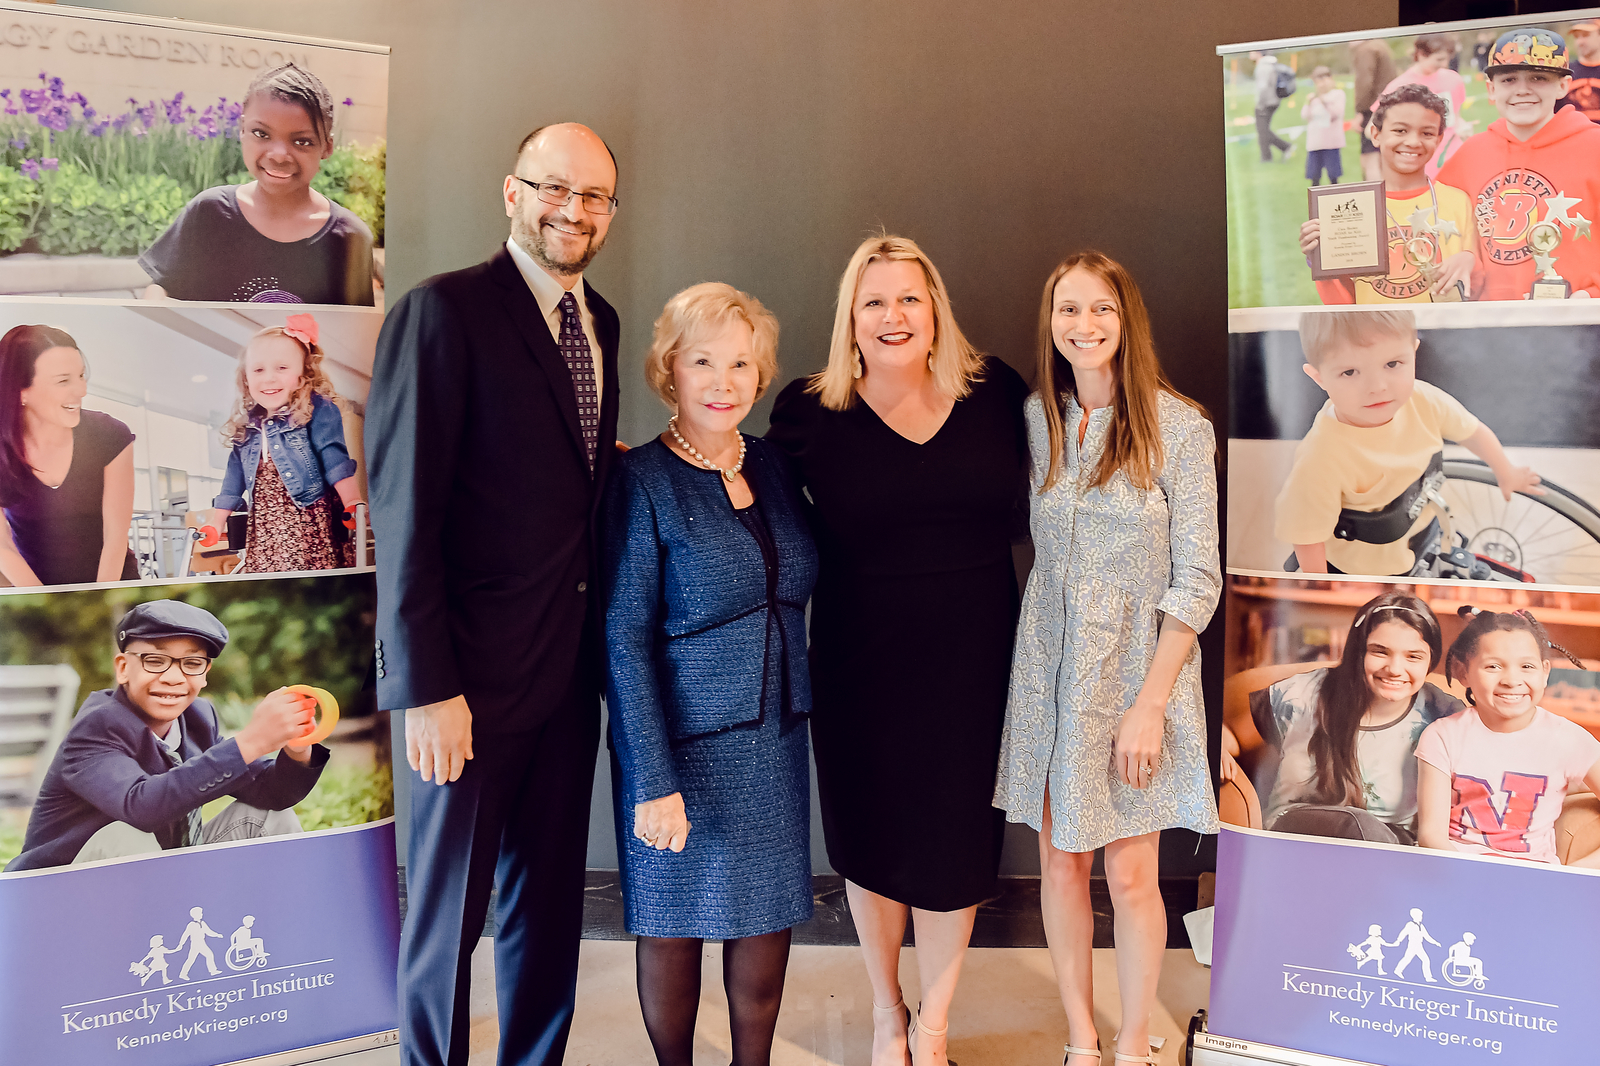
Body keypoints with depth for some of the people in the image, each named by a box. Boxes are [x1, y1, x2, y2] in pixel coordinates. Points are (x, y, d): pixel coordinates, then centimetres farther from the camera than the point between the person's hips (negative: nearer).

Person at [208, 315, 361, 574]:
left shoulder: (318, 412, -2)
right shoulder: (245, 426, 15)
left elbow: (337, 463, -13)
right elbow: (232, 485, 23)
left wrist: (355, 505, -24)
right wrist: (214, 528, 23)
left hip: (314, 531, -5)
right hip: (263, 537, 5)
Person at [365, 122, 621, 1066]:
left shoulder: (600, 322, 10)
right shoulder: (444, 310, -12)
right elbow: (405, 506, -17)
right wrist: (427, 687, -19)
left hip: (573, 668, 7)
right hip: (474, 670, -7)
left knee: (551, 900, 18)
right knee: (450, 908, 10)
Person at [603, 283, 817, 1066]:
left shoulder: (772, 465, 6)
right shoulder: (643, 480, -10)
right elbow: (625, 639, -13)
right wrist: (654, 779, -18)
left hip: (774, 737, 5)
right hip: (684, 739, -5)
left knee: (768, 919, 14)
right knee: (675, 927, 10)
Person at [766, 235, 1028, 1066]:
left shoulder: (995, 392, -1)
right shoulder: (809, 411, -6)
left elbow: (1024, 507, 13)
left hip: (971, 657, 1)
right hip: (861, 661, -1)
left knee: (955, 840, 12)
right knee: (870, 839, 14)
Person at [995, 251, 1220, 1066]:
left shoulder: (1179, 428, -9)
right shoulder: (1036, 418, 3)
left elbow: (1197, 580, -9)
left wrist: (1149, 703, -14)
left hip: (1139, 669, -3)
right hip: (1049, 670, 3)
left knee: (1130, 876, 3)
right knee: (1060, 865, 10)